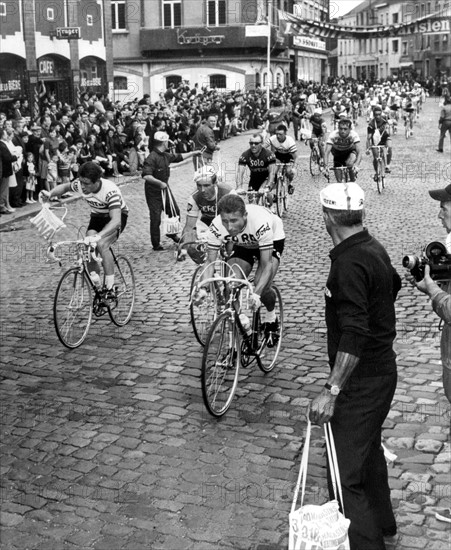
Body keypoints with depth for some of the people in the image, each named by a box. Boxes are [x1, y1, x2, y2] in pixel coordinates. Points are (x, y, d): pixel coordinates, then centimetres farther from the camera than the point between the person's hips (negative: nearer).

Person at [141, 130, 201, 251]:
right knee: (156, 218, -4)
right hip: (153, 192, -9)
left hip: (164, 188, 9)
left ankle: (172, 234, 37)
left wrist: (193, 153, 32)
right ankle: (156, 244, 8)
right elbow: (146, 176, -32)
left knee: (175, 212, 15)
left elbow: (179, 157, 24)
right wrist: (160, 183, -34)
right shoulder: (152, 158, -23)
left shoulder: (166, 156, 5)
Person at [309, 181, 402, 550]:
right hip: (382, 368, 10)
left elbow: (354, 335, -32)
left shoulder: (350, 264, -25)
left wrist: (332, 390, -33)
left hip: (361, 378, -10)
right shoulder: (374, 248, 5)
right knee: (368, 448, 27)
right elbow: (393, 284, 27)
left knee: (345, 472, -8)